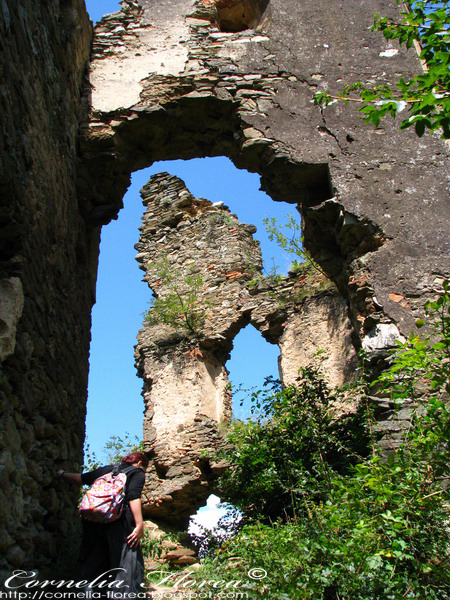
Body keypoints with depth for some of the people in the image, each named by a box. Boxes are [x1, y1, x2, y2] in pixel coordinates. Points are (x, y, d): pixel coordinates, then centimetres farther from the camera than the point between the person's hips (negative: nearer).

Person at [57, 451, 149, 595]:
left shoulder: (106, 469, 25)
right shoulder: (137, 472, 8)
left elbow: (81, 478, 31)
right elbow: (133, 496, -8)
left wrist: (62, 474, 49)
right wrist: (140, 525, -15)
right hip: (118, 519, -6)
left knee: (92, 562, 15)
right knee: (125, 561, -5)